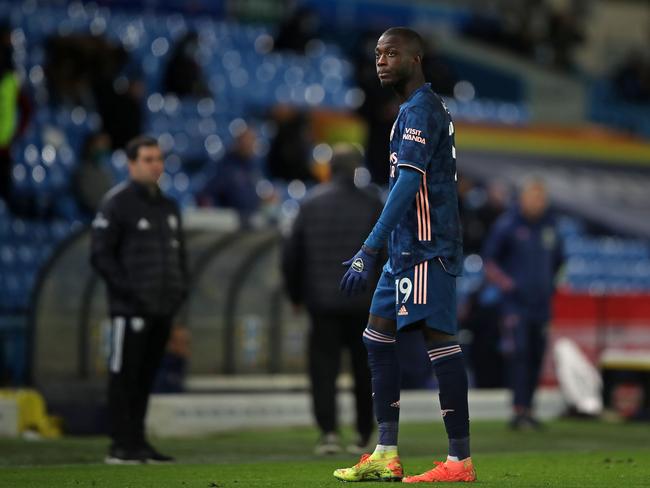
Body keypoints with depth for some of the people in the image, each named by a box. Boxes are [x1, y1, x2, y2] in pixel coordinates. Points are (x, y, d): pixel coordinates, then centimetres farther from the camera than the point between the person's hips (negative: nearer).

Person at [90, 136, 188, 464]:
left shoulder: (168, 206, 18)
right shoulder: (116, 203, -5)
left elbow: (178, 250, 27)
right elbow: (100, 255, -9)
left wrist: (181, 287, 10)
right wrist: (129, 291, -15)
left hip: (163, 309, 7)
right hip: (131, 309, -7)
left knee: (146, 377, 9)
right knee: (124, 375, -5)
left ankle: (137, 442, 14)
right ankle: (121, 446, -3)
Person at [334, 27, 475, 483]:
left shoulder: (420, 110, -12)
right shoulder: (422, 108, 19)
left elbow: (408, 184, -22)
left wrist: (369, 251, -26)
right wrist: (380, 249, 25)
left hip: (425, 248, -11)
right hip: (408, 246, 11)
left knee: (439, 337, -10)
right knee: (379, 335, 11)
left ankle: (460, 460, -8)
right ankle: (386, 455, 12)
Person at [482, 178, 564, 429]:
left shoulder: (549, 225, 11)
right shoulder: (506, 225, -5)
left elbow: (556, 259, 26)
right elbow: (489, 260, 0)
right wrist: (506, 283, -13)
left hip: (541, 303, 5)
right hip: (516, 302, -5)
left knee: (536, 357, 6)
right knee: (518, 354, -15)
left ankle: (527, 410, 14)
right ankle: (519, 411, -18)